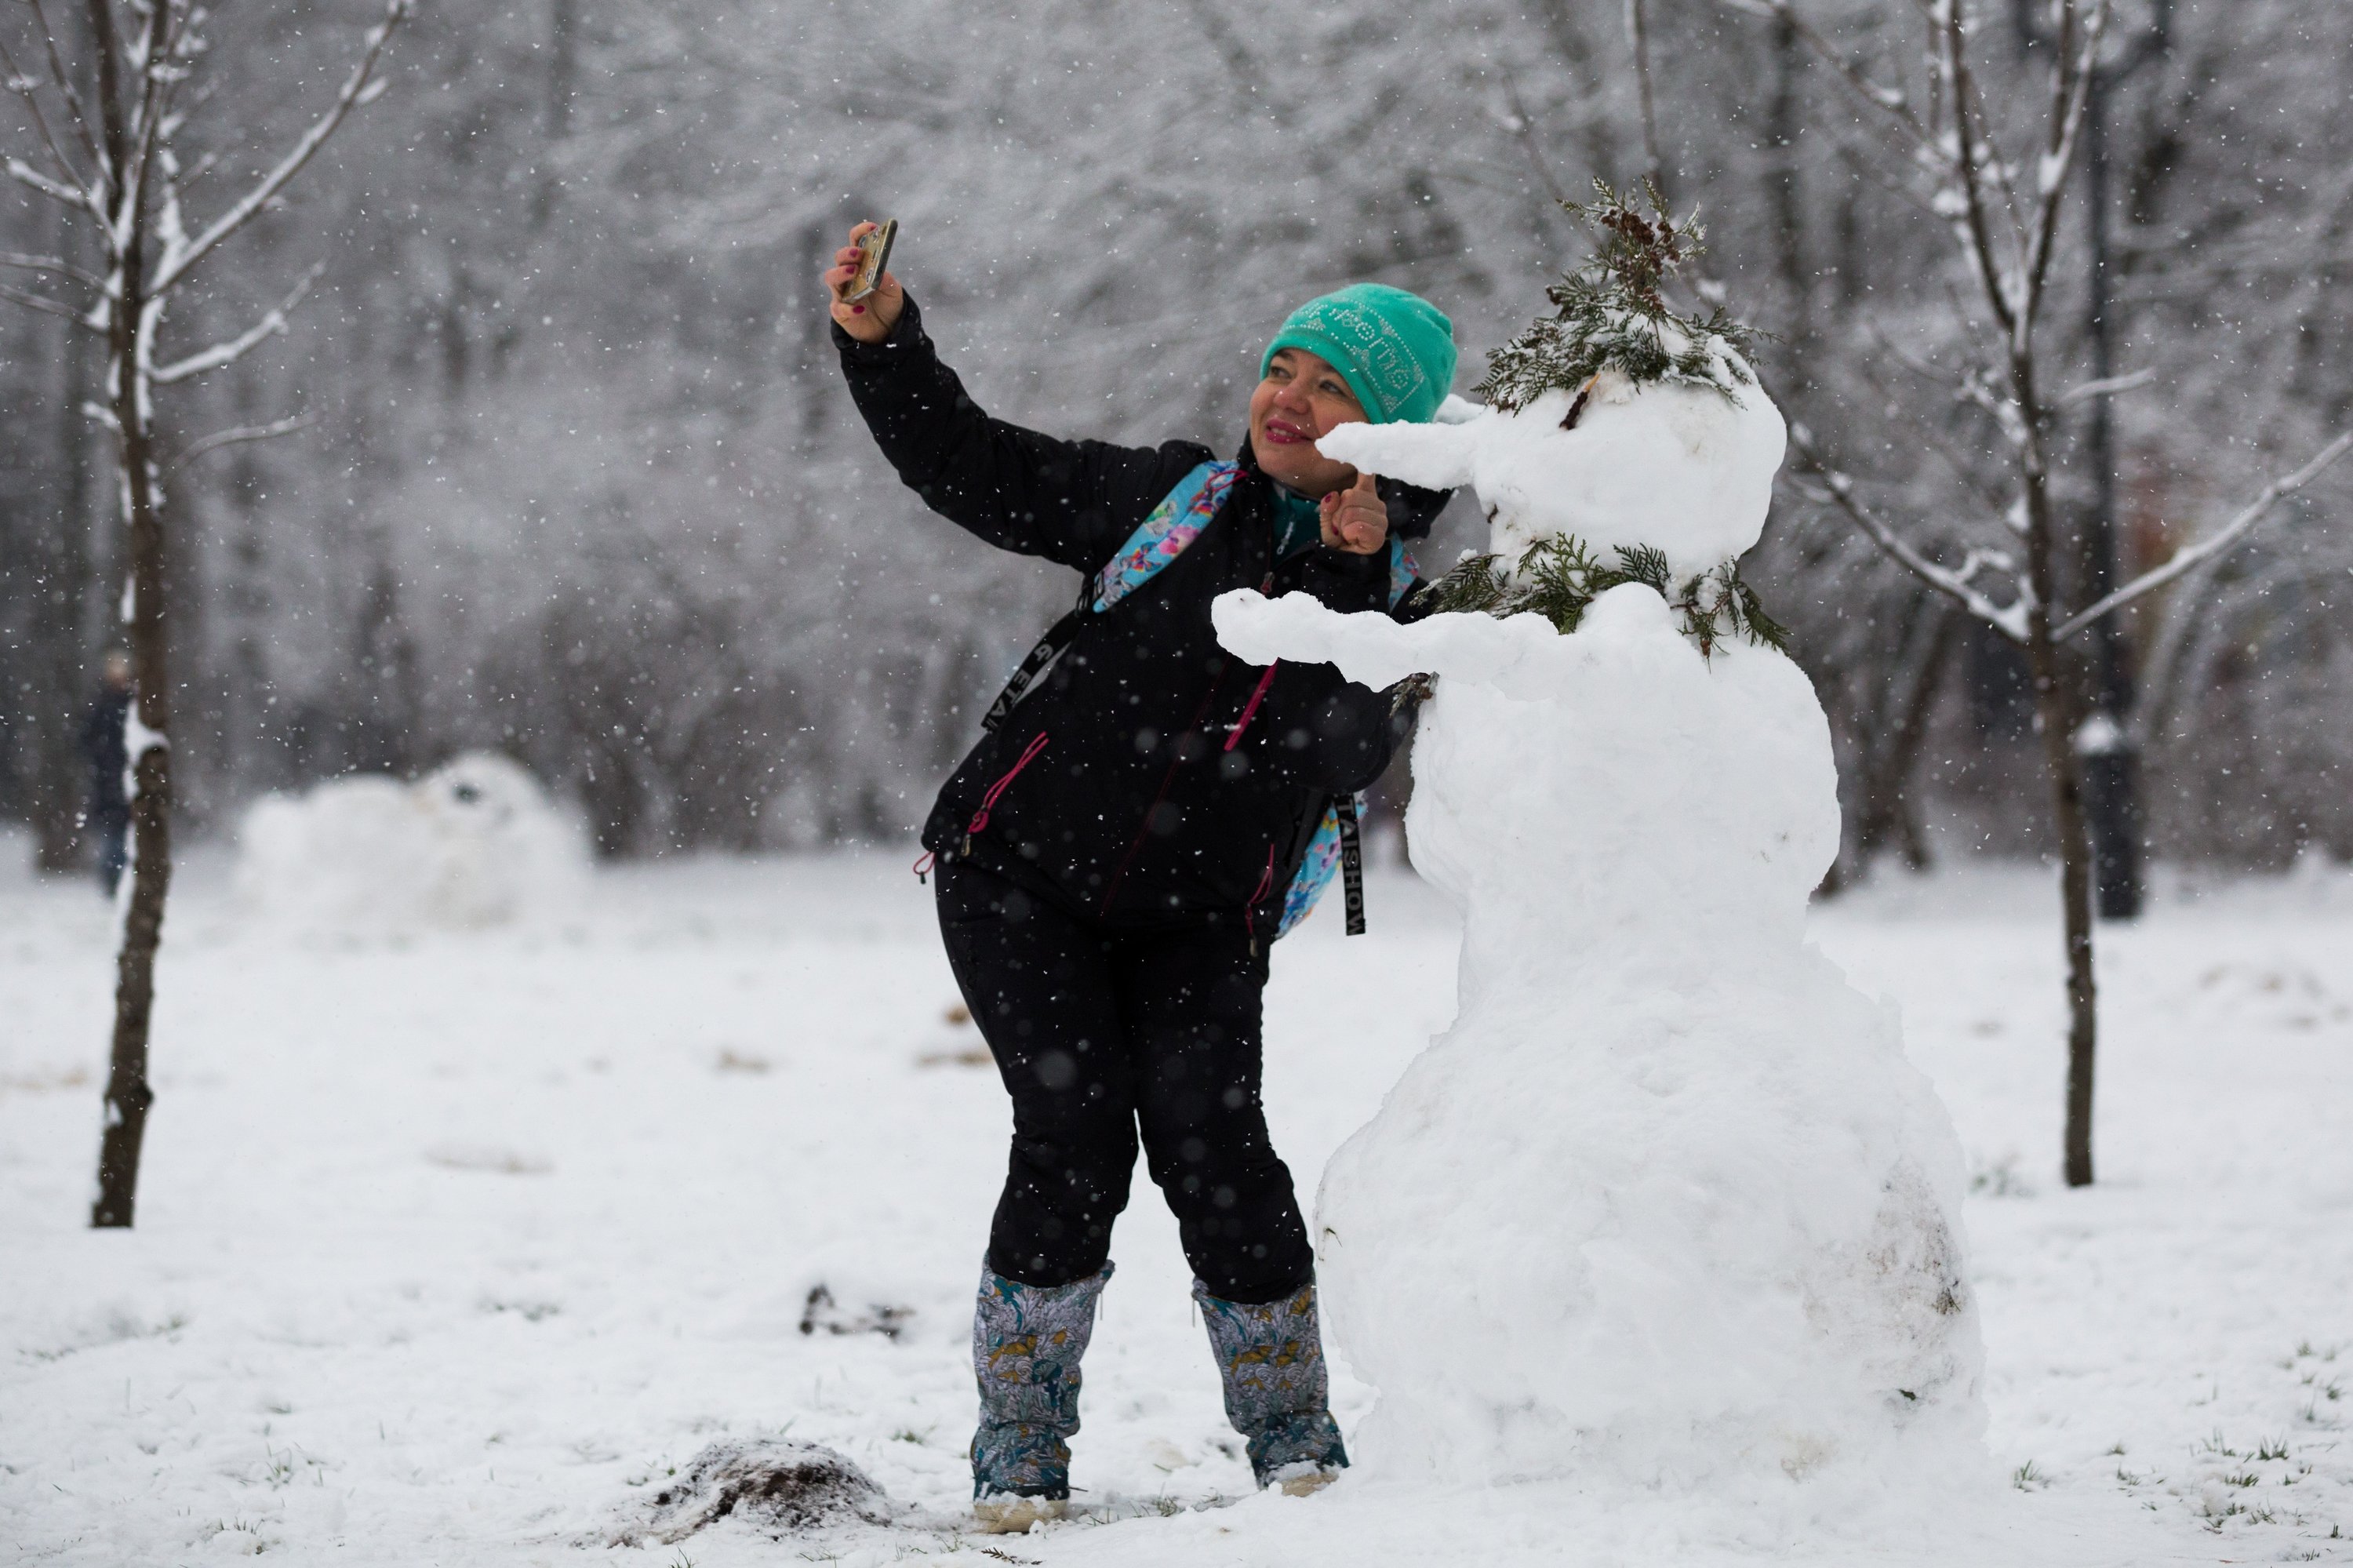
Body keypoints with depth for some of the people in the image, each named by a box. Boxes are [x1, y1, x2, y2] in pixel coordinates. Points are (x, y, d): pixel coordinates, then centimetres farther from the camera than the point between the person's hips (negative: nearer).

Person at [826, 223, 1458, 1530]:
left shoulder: (1406, 586, -1)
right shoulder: (1174, 495, 4)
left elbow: (1343, 751, -18)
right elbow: (975, 470, 9)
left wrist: (1347, 578, -26)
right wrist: (882, 343, -4)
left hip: (1197, 924, 0)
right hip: (1019, 871, 0)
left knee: (1207, 1134, -18)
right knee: (1075, 1131, -15)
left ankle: (1291, 1432, 0)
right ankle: (1019, 1435, 0)